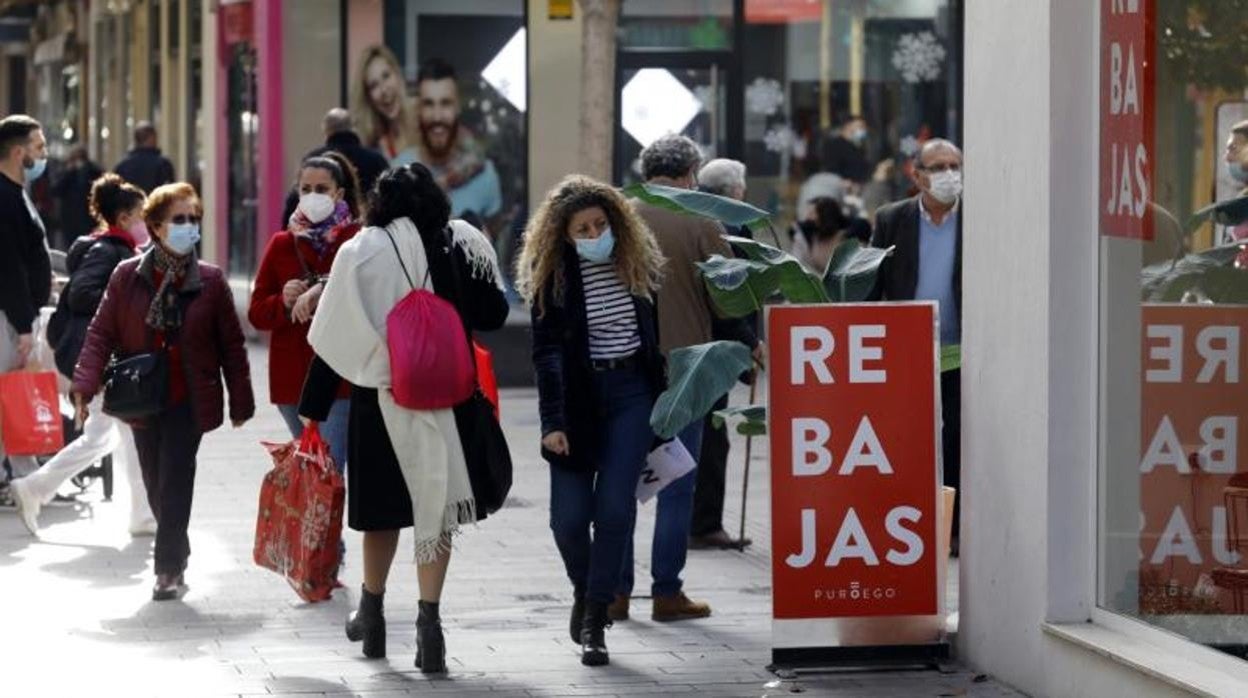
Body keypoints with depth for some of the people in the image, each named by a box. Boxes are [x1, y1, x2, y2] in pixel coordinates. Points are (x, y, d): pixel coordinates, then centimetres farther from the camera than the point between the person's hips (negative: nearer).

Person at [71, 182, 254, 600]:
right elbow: (101, 333, 0)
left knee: (174, 482, -10)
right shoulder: (128, 276, 0)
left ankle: (169, 569, -7)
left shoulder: (210, 281, -1)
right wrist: (85, 386, -12)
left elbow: (231, 344, 4)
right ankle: (175, 558, 27)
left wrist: (240, 403, 4)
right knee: (156, 485, 10)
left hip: (189, 400, -2)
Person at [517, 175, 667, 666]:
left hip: (631, 392, 1)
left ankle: (595, 618, -2)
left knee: (614, 507, -10)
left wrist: (661, 400, 13)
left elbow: (651, 332, 12)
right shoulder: (552, 276, -5)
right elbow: (547, 352, -8)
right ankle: (585, 592, 25)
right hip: (577, 398, -1)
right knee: (569, 515, -4)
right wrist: (552, 421, -15)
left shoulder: (637, 262, 3)